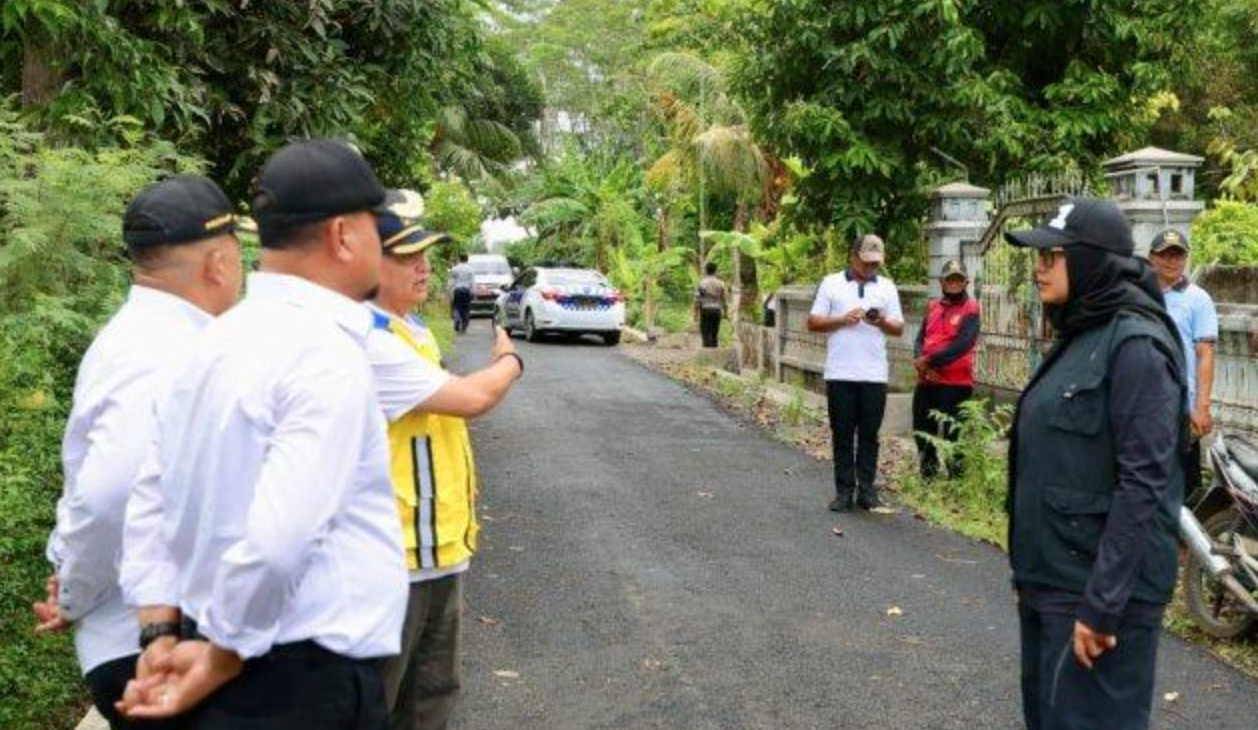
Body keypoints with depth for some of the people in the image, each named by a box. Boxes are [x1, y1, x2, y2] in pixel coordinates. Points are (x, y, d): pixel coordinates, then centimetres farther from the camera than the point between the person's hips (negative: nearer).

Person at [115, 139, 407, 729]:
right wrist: (223, 660, -14)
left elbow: (149, 499, 9)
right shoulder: (329, 355, -20)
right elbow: (278, 542, -28)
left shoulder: (221, 336, 6)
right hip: (309, 680, -8)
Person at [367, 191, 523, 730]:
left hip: (437, 544, 10)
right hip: (398, 552, -10)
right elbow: (472, 398, -24)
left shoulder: (415, 331, 11)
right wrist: (510, 360, -3)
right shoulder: (370, 345, -22)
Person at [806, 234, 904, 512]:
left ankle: (867, 490, 11)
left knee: (869, 435, 5)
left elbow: (899, 329, 10)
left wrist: (882, 322, -11)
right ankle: (844, 491, 9)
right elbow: (813, 322, 2)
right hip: (839, 374, -1)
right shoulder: (831, 283, 6)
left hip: (875, 375, 1)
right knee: (842, 435, 3)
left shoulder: (887, 287, 11)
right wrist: (843, 319, -12)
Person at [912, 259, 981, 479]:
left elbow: (962, 345, -17)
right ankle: (927, 476, 29)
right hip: (926, 381, 6)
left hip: (956, 383, -6)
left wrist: (929, 361, -16)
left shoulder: (970, 309, -5)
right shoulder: (933, 307, 14)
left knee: (953, 435, -3)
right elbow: (920, 338, 7)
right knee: (922, 430, 14)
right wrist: (920, 361, -13)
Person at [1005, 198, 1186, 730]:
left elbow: (1143, 485, -21)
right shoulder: (1079, 336, 12)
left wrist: (1102, 605, -22)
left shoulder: (1135, 343, -15)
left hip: (1098, 588, -9)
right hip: (1051, 580, 9)